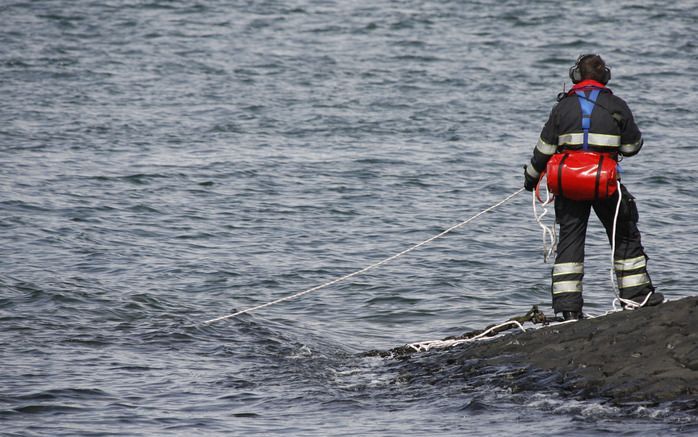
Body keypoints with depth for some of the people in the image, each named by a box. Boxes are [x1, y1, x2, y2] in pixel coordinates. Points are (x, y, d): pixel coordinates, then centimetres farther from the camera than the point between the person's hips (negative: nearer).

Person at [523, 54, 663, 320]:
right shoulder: (617, 107, -1)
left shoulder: (563, 106, 2)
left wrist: (532, 176, 17)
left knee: (569, 241, 5)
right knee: (625, 237, 14)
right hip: (605, 183, -1)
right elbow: (632, 147, 6)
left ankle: (568, 305, -3)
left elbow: (544, 148, 3)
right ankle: (636, 294, 16)